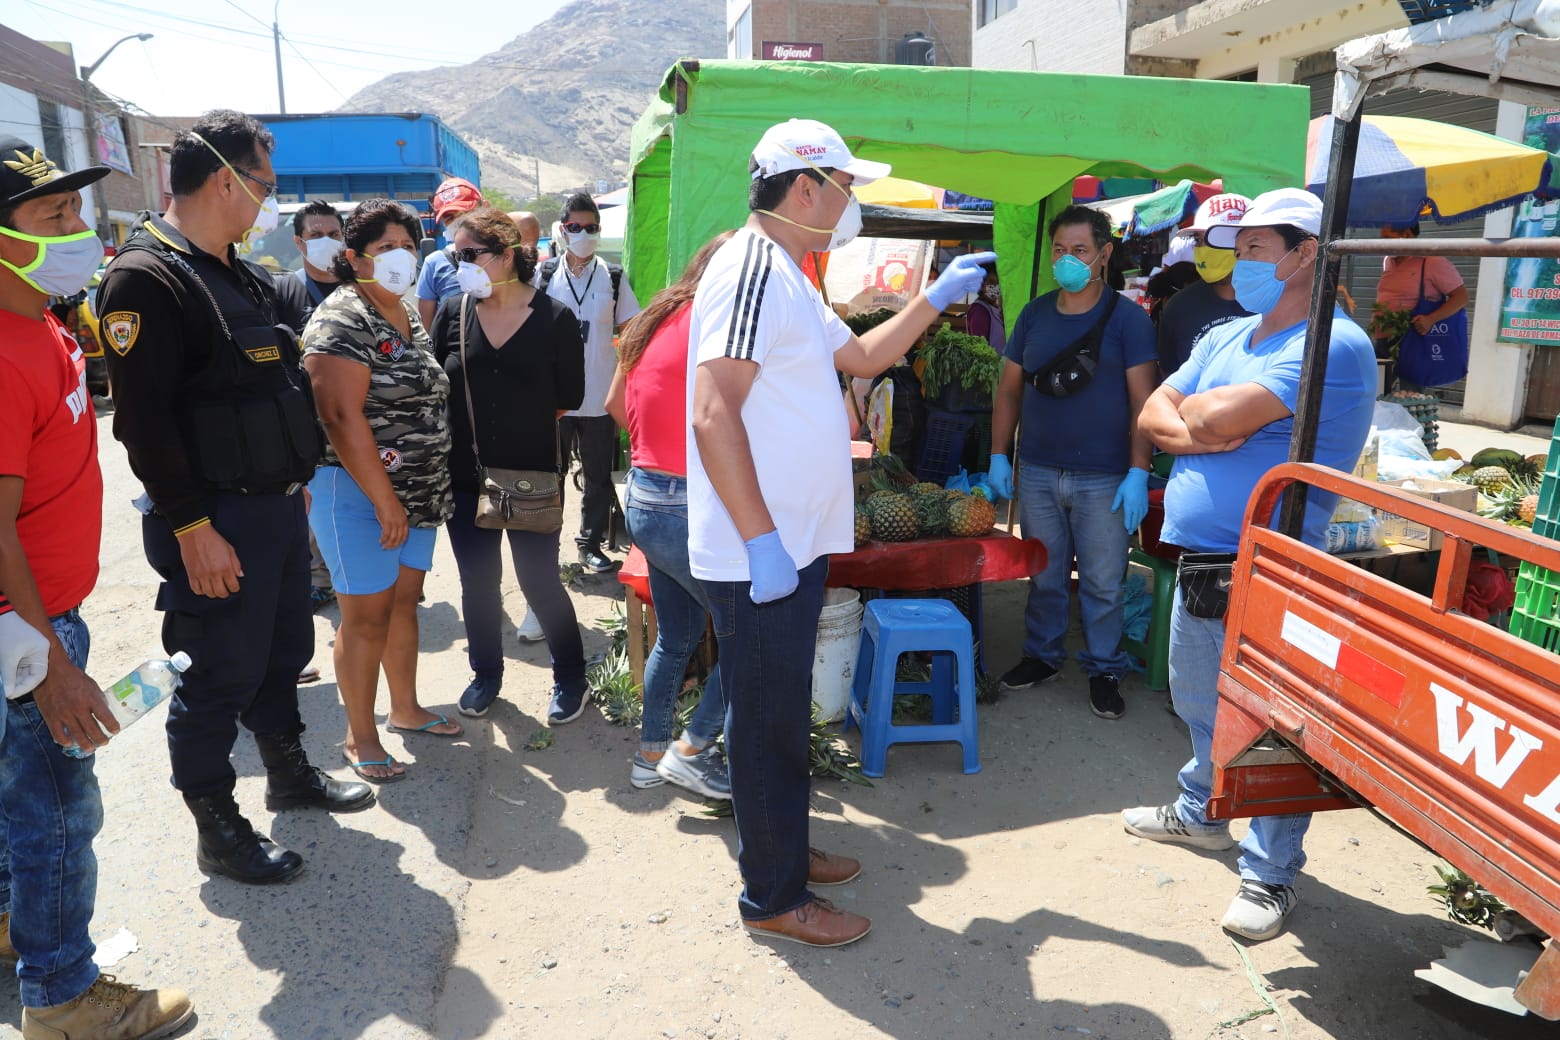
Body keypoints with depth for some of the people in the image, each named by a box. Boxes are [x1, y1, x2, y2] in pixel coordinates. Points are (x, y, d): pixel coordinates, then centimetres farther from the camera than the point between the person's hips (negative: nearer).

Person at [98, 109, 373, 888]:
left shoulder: (241, 277, 13)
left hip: (278, 506, 9)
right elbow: (143, 419, -21)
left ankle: (289, 773, 40)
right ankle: (217, 830, 20)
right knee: (218, 679, 4)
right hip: (215, 523, -9)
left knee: (283, 654, 21)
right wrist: (193, 530, -21)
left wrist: (295, 489, 19)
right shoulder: (145, 278, -16)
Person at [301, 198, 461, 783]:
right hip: (358, 492, -8)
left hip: (416, 493, 8)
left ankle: (406, 709, 32)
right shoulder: (342, 322, -15)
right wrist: (385, 501, -20)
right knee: (367, 616, 0)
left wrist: (426, 493, 15)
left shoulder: (408, 317, 12)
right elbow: (342, 417, -21)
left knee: (405, 601, 17)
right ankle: (360, 739, 14)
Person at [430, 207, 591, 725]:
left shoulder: (555, 317, -8)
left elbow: (570, 397, -5)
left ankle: (570, 677, 25)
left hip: (533, 478, -3)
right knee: (477, 582, 12)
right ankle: (485, 673, 34)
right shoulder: (452, 312, 0)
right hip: (466, 478, 3)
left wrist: (525, 416, 1)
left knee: (540, 583, 5)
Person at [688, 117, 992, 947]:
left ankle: (783, 847, 38)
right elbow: (713, 413, -25)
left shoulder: (787, 278, 17)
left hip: (791, 543, 10)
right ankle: (773, 896, 19)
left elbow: (863, 355, 30)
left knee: (782, 713, 21)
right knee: (769, 723, 3)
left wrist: (937, 297, 25)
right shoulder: (753, 266, -16)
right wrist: (762, 541, -27)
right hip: (758, 556, -10)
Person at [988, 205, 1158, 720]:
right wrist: (998, 456, 5)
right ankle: (1042, 655, 30)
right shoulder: (1033, 315, 7)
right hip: (1037, 472, 3)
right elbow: (1009, 390, 11)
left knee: (1102, 583, 5)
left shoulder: (1127, 318, -4)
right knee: (1044, 576, 13)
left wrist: (1138, 472, -13)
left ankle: (1104, 670, 21)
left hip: (1103, 479, -3)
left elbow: (1142, 400, -7)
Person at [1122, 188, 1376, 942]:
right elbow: (1155, 415, 9)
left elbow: (1221, 416, -25)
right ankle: (1202, 813, 43)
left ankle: (1269, 874, 17)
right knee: (1200, 701, 22)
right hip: (1199, 561, 8)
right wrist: (1201, 433, -12)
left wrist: (1195, 411, -3)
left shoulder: (1333, 345, -15)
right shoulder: (1225, 337, 13)